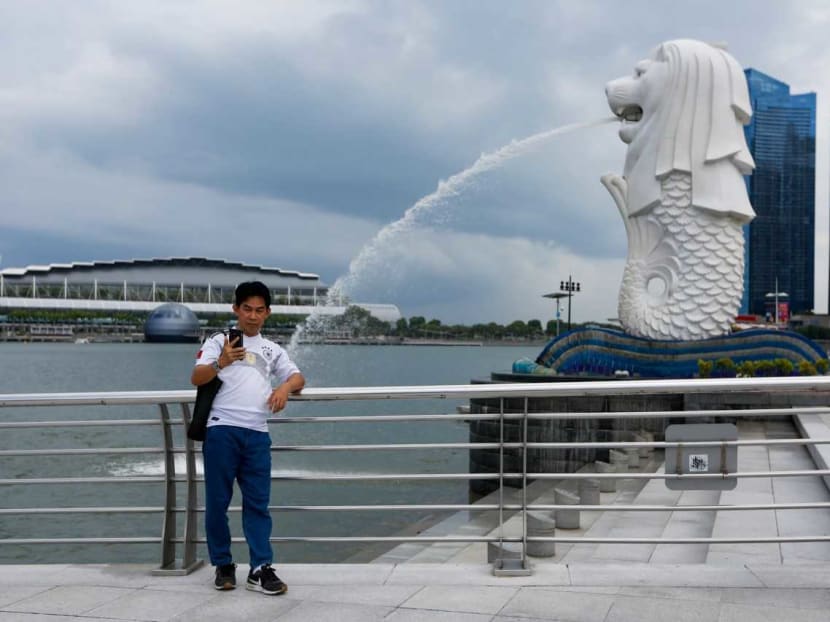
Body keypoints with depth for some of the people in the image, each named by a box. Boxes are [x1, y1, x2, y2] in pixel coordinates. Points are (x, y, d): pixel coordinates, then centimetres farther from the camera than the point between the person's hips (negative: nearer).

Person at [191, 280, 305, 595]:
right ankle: (223, 565, 13)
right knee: (217, 501, 2)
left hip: (257, 434, 3)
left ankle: (261, 569, 0)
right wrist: (221, 362, -24)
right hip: (222, 430, -3)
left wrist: (285, 387, -9)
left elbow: (298, 378, 15)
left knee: (258, 503, 0)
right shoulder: (218, 341, 9)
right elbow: (196, 378, -3)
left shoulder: (273, 349, 22)